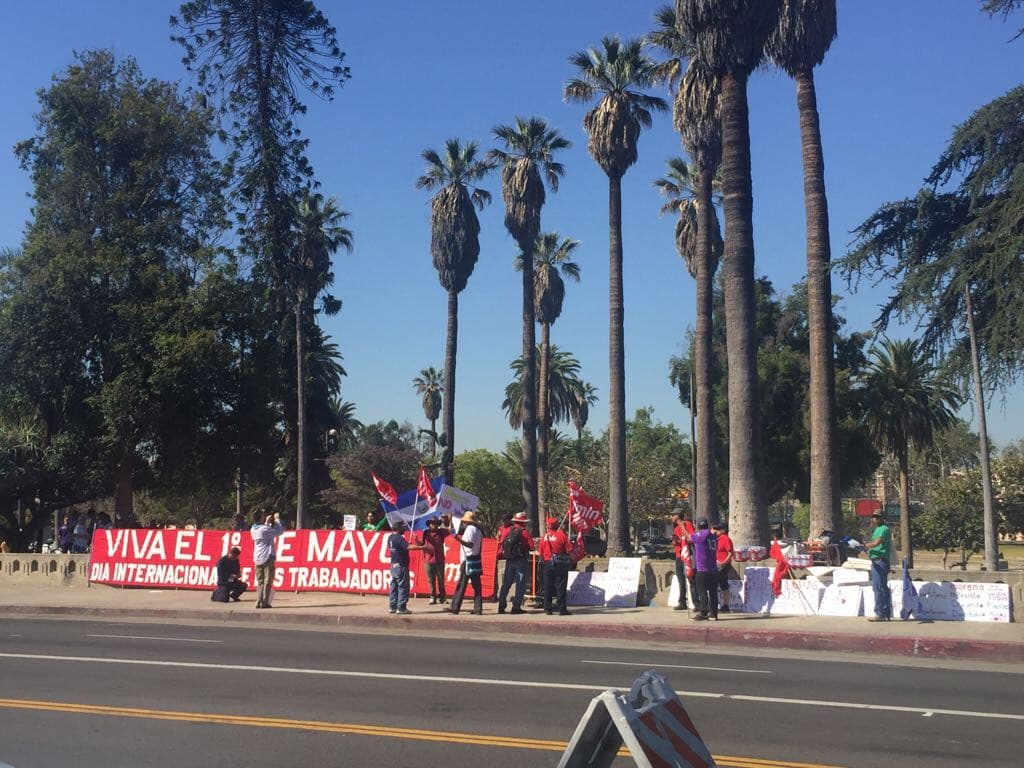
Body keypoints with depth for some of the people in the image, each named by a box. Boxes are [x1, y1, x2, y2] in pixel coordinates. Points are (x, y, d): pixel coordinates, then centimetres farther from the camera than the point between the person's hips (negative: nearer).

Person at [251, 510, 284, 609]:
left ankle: (259, 602, 8)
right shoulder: (265, 529, -16)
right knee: (268, 581, -1)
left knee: (260, 582, 12)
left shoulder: (253, 529, 5)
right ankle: (264, 602, -3)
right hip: (267, 558, -7)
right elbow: (280, 530, -9)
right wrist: (277, 519, 3)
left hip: (257, 559, 7)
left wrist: (267, 523, 19)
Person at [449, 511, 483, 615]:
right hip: (476, 560, 8)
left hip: (468, 561, -8)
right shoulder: (478, 530, 17)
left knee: (462, 585, -5)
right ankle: (478, 608, 3)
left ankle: (455, 608, -4)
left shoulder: (469, 529, -9)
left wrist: (458, 539, -29)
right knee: (476, 585, 5)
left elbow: (470, 544, -20)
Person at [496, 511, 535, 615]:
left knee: (506, 584, 11)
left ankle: (501, 606, 10)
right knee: (520, 584, 3)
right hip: (521, 561, -4)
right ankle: (516, 607, -1)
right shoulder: (525, 532, -8)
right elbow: (531, 547, -4)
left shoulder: (507, 531, 1)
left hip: (509, 561, 4)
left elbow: (500, 544, 3)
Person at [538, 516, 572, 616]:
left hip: (547, 563, 3)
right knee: (560, 586, 0)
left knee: (547, 586, 9)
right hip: (560, 563, -3)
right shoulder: (561, 535, -8)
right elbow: (568, 550, -7)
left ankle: (547, 609, 11)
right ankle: (562, 609, -1)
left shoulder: (544, 536, 2)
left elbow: (540, 552, 5)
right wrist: (570, 559, 10)